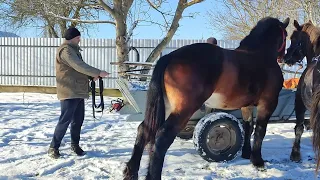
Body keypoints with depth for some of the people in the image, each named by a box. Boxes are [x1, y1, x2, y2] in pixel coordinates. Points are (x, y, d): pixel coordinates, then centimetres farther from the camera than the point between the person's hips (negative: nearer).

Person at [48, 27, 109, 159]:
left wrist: (92, 75, 3)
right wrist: (98, 73, -20)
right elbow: (79, 66, -23)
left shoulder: (73, 49, 21)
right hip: (69, 92, -10)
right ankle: (53, 147, 0)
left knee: (78, 120, 12)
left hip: (78, 92, 10)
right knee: (65, 120, -8)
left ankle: (75, 145, 23)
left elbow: (79, 68, 21)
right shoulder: (66, 50, -13)